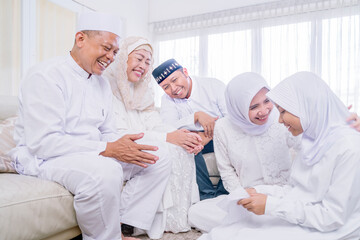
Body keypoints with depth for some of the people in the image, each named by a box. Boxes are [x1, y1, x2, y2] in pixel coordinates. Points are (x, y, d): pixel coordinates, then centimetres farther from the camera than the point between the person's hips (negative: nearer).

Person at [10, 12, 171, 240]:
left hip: (95, 155, 8)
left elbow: (107, 132, 12)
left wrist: (124, 146, -11)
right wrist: (108, 149, -26)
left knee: (159, 157, -4)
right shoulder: (46, 76, -13)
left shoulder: (102, 84, 12)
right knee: (105, 171, -39)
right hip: (43, 158, -7)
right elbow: (42, 142, -22)